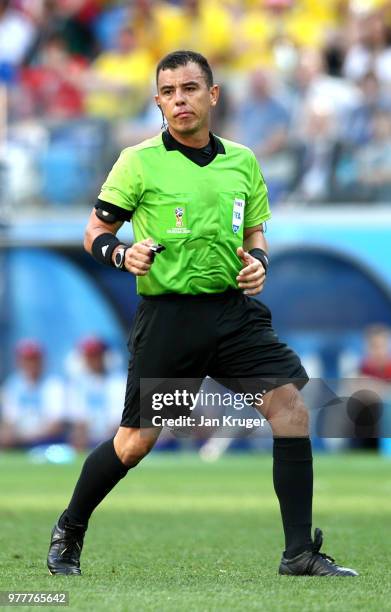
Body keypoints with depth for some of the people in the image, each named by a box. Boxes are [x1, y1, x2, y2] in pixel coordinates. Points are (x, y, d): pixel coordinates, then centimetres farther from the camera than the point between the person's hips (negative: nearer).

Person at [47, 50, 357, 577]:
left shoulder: (242, 162, 10)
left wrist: (257, 261, 0)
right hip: (167, 313, -4)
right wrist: (122, 254, -18)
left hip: (235, 310, 4)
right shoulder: (139, 162, -3)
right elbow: (95, 233, 3)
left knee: (290, 406, -12)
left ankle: (300, 553, -7)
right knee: (136, 440, 1)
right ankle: (68, 532, 25)